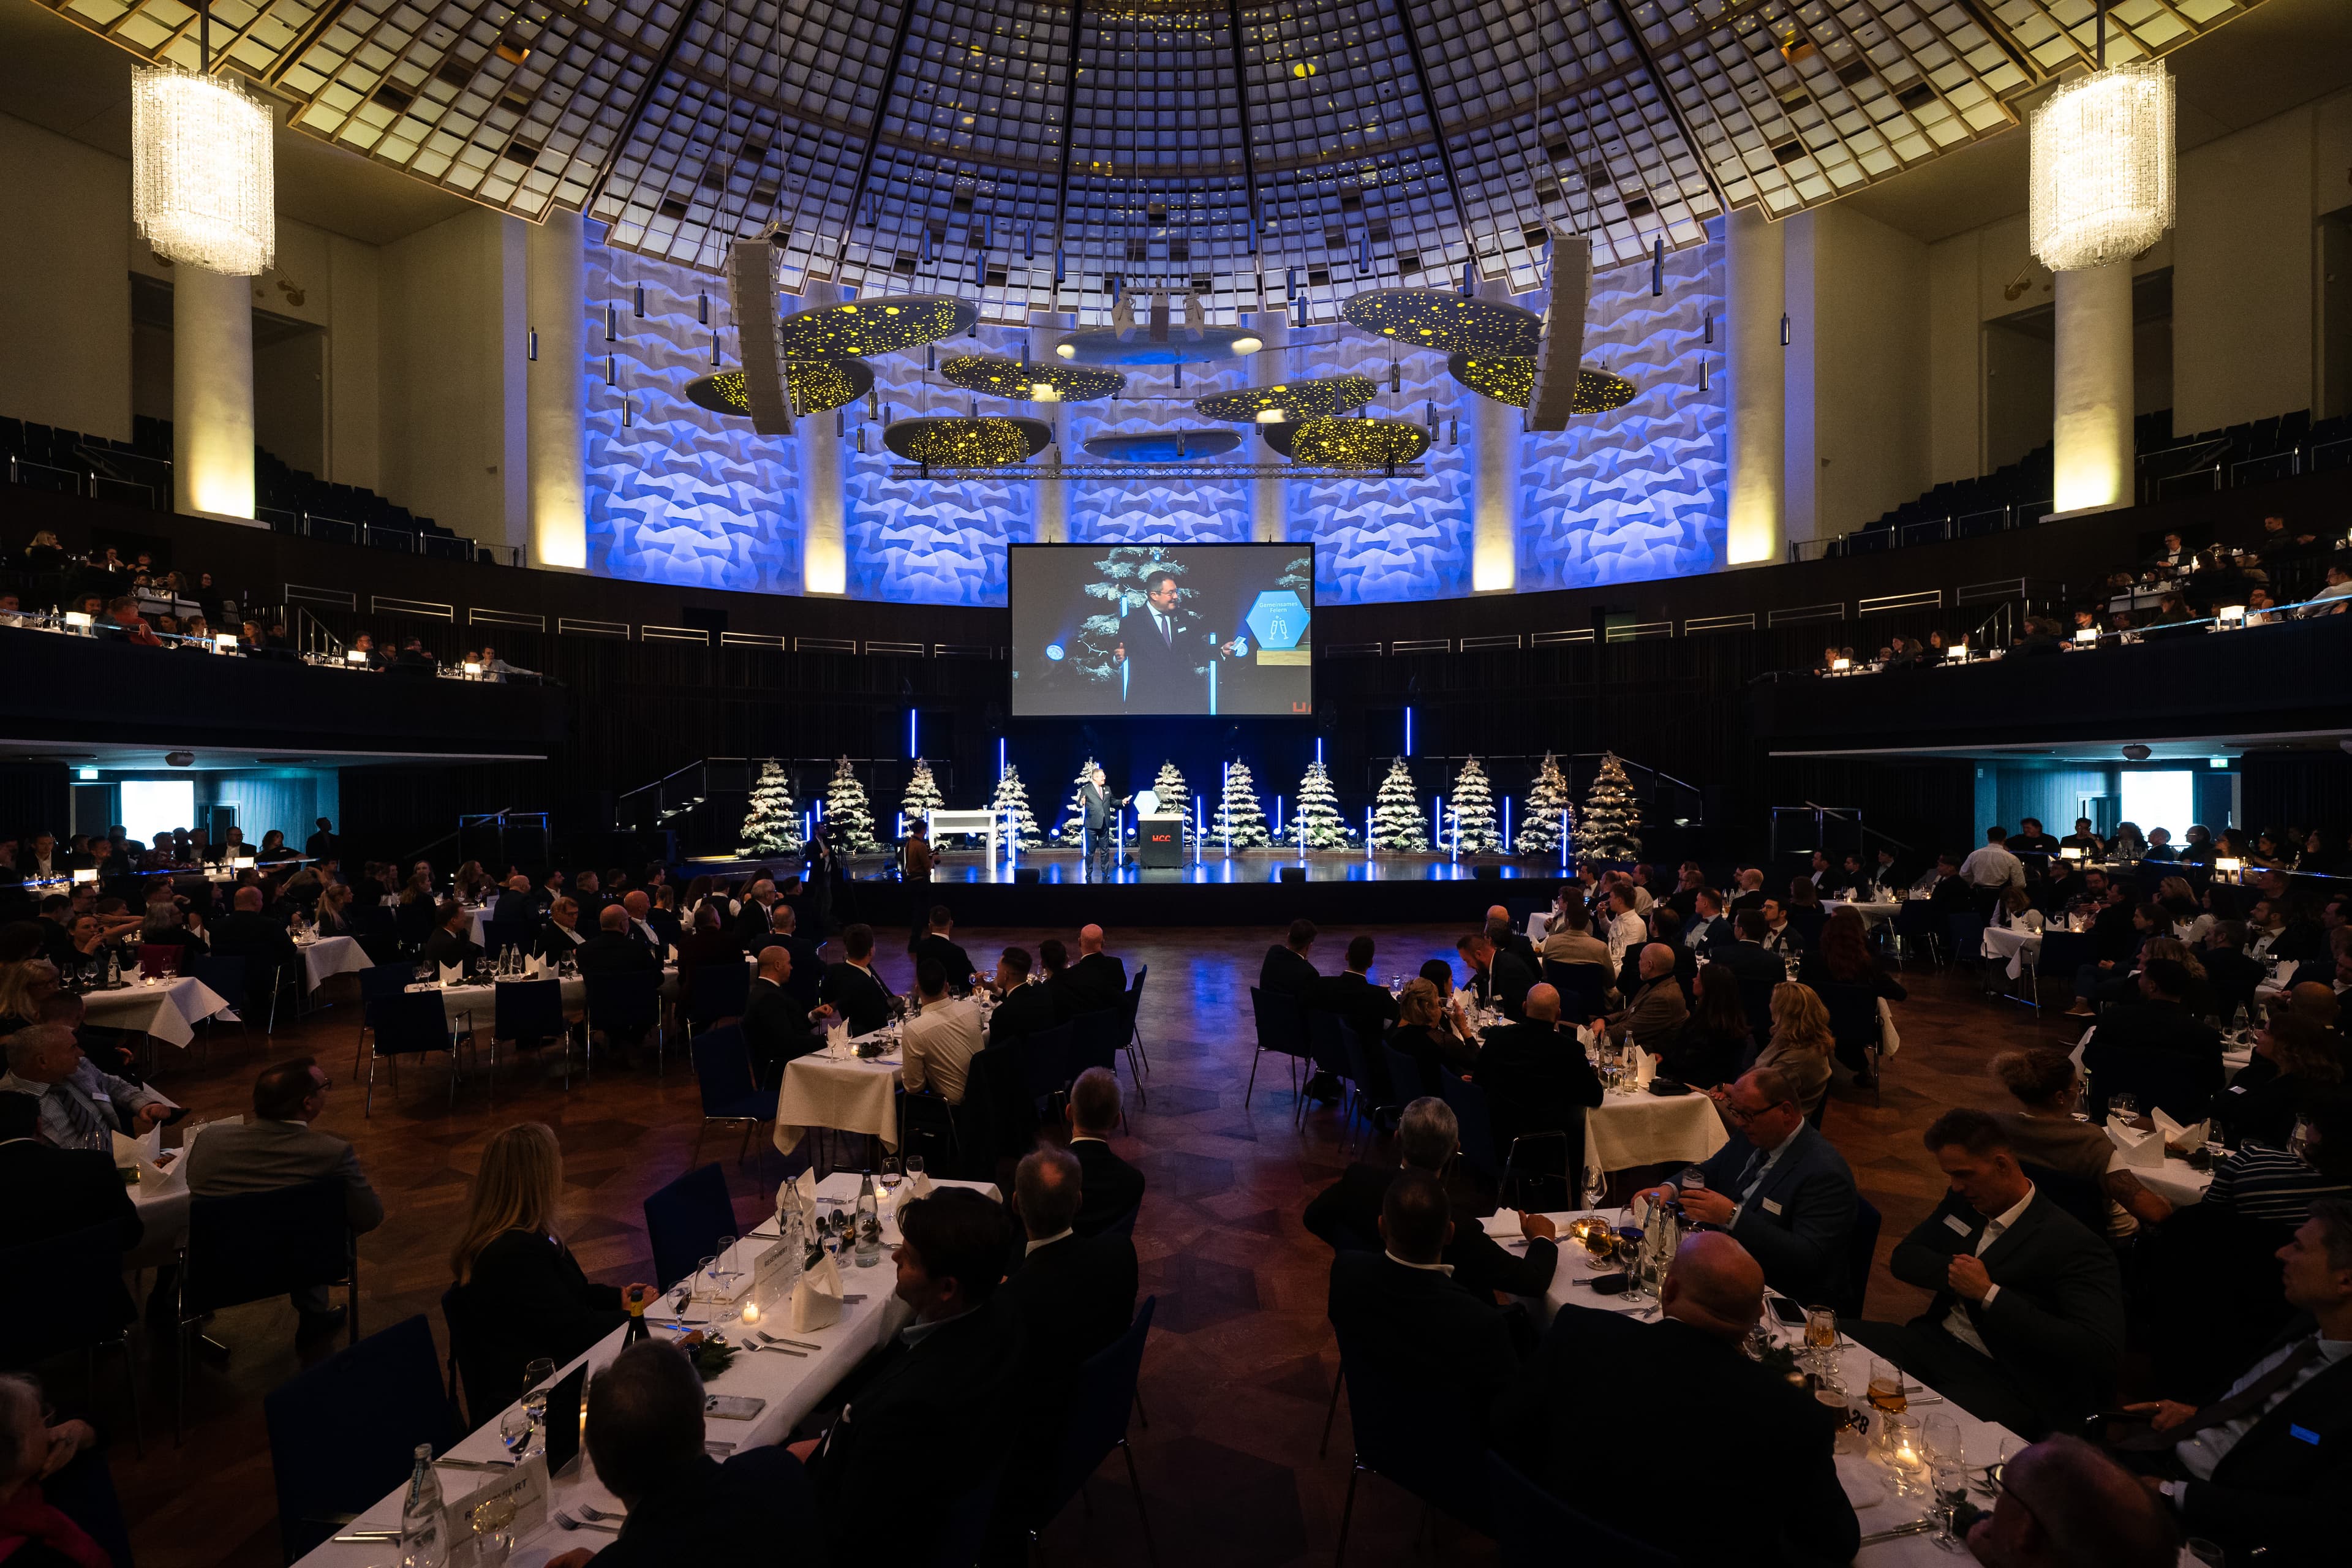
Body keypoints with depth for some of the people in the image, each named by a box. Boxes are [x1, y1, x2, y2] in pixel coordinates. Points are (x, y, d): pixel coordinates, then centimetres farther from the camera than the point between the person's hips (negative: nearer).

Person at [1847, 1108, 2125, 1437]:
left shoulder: (2073, 1245, -12)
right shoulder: (1963, 1200, 9)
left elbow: (2101, 1353, -20)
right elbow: (1904, 1258, 13)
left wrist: (1989, 1293, -21)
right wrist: (1955, 1271, -9)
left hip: (2005, 1382, -7)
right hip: (1932, 1341, 7)